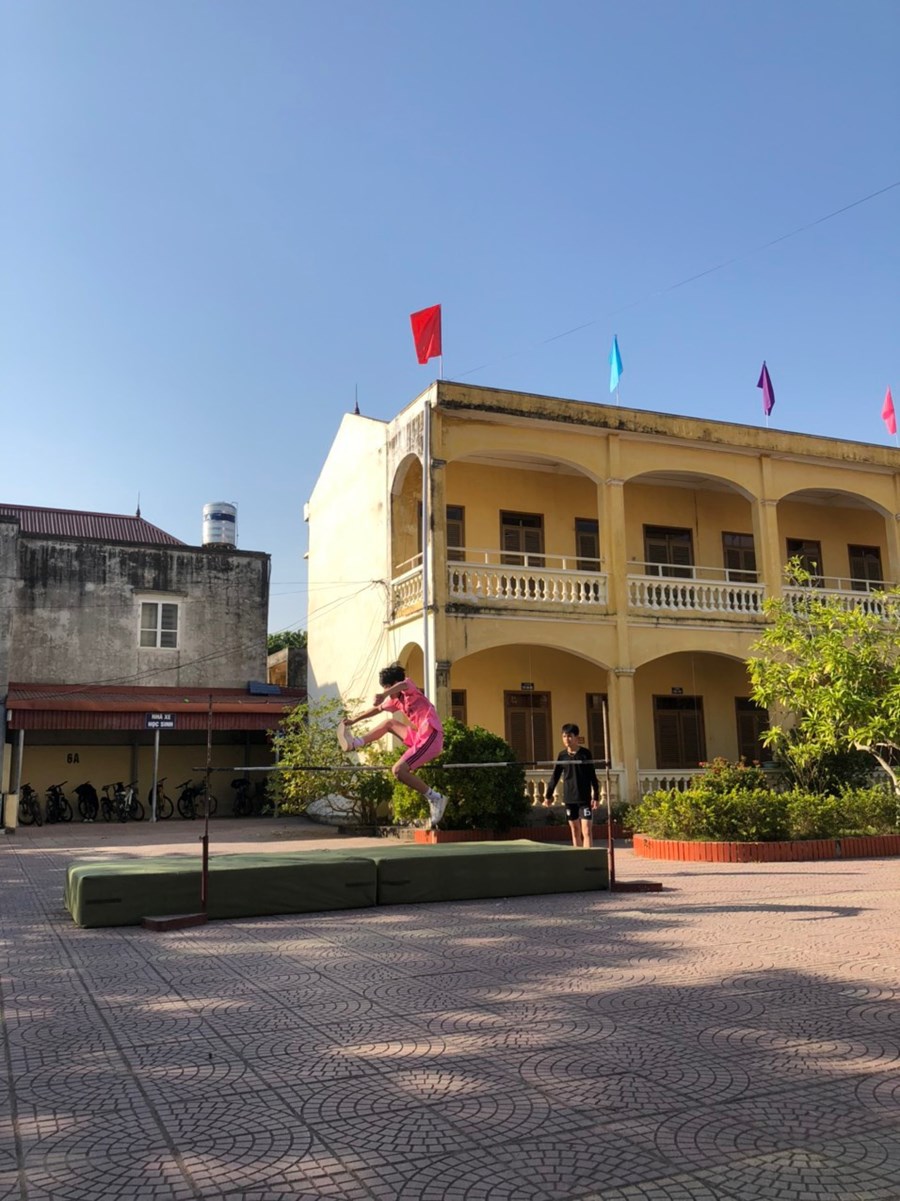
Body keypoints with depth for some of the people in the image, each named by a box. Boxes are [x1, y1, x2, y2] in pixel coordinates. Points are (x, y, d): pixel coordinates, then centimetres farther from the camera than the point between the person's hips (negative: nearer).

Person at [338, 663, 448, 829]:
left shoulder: (410, 688, -5)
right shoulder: (396, 700, 21)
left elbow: (403, 685, -32)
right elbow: (377, 709, 35)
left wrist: (384, 695, -50)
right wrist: (354, 720, 41)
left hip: (430, 735, -9)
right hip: (420, 736, 9)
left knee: (398, 770, -15)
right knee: (389, 723, 19)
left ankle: (435, 799, -9)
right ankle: (355, 743, 20)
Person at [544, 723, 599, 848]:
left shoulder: (585, 753, -4)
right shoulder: (562, 755, 4)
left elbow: (593, 776, -3)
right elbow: (555, 776, 11)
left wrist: (596, 796, -6)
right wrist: (548, 795, 11)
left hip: (585, 798, -3)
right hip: (569, 799, 4)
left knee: (586, 831, -9)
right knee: (575, 831, 10)